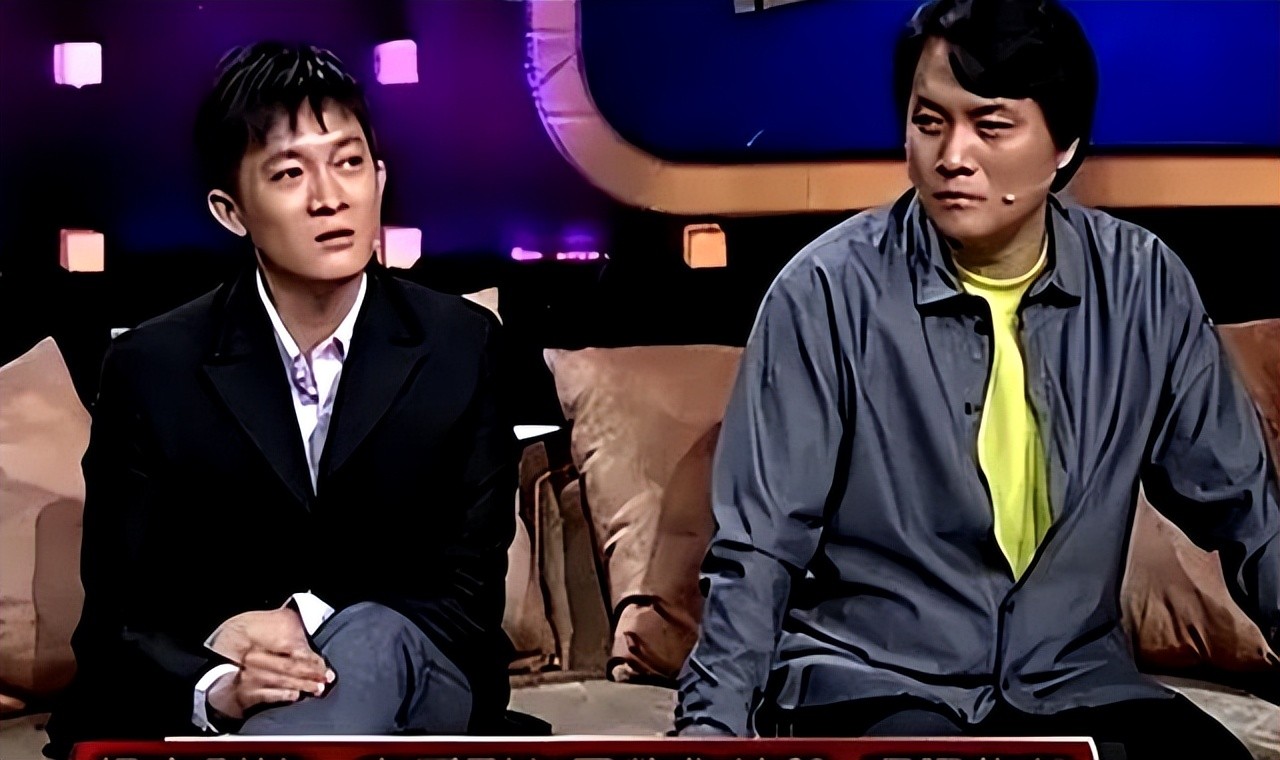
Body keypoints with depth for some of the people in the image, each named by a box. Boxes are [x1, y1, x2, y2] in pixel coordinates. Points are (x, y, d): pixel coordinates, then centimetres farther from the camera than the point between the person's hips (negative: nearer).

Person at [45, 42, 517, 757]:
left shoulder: (465, 347, -1)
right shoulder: (152, 368, -3)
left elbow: (466, 597, 0)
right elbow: (120, 619, -3)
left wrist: (308, 619, -18)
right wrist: (217, 689, -27)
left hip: (409, 689, 1)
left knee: (375, 639, -34)